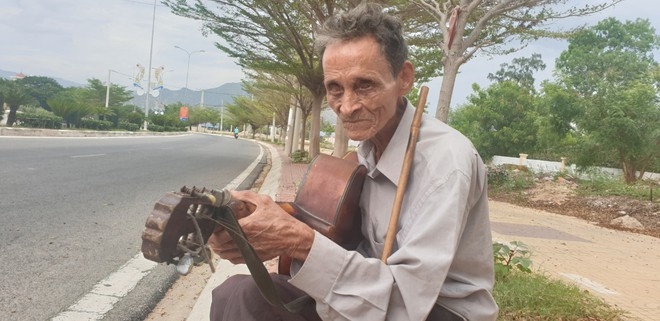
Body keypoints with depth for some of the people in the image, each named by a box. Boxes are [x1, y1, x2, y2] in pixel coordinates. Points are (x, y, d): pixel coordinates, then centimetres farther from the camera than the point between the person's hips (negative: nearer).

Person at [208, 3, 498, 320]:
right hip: (382, 293, 7)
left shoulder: (446, 159, -24)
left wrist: (301, 243, -34)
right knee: (236, 294, -5)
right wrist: (279, 237, -16)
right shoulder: (367, 149, 0)